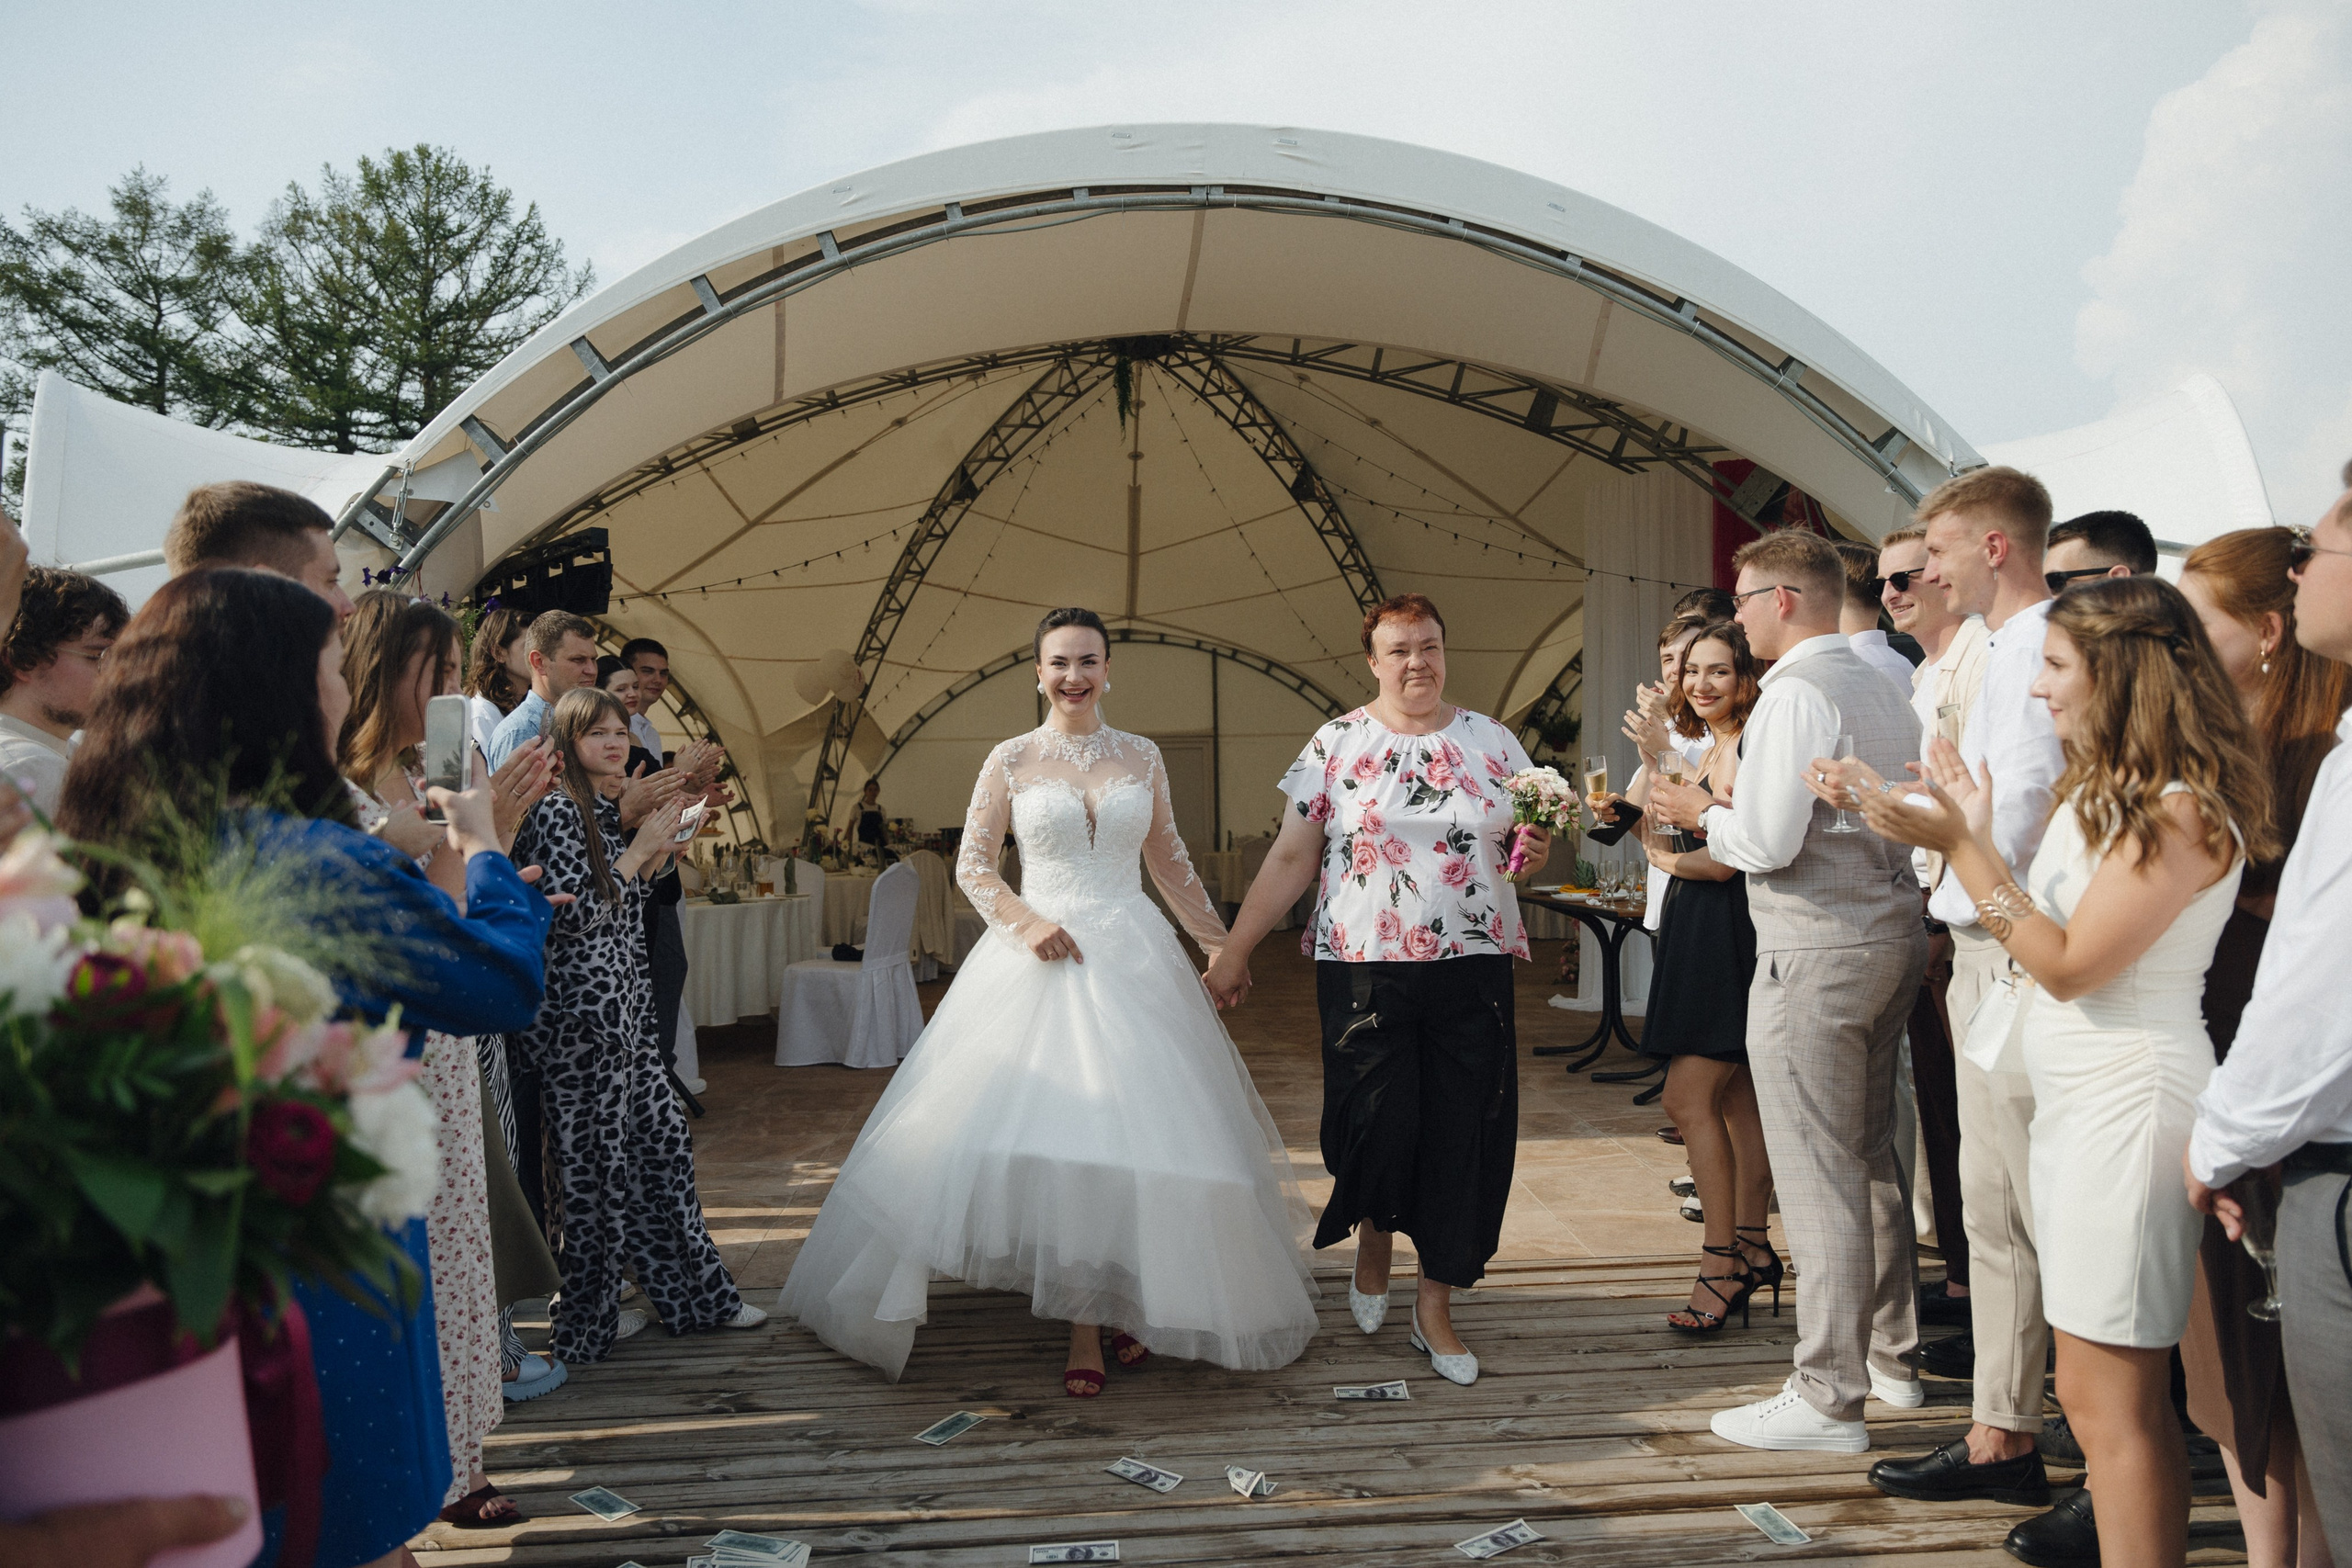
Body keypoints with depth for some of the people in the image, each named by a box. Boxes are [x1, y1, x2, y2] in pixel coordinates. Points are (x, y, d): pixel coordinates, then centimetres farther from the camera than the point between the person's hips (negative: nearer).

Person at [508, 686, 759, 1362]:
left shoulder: (613, 810, 14)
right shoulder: (556, 811, -12)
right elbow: (571, 914, -19)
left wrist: (658, 852, 8)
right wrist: (638, 850, -13)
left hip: (625, 1008, 9)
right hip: (582, 1013, -9)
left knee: (663, 1140, 12)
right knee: (592, 1160, 2)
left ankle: (694, 1292, 23)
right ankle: (589, 1318, 18)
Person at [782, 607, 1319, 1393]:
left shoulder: (1141, 756, 8)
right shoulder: (1011, 759, 3)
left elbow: (1170, 862, 15)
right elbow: (972, 865, 3)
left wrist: (1219, 943, 13)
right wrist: (1026, 922, -12)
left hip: (1135, 957, 2)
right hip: (1041, 959, -2)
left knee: (1135, 1128, 0)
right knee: (1055, 1130, -4)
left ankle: (1124, 1300, 17)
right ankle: (1083, 1327, 6)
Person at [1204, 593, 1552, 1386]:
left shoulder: (1493, 742, 10)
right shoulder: (1336, 745, 3)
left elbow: (1524, 847, 17)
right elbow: (1290, 859, 4)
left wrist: (1536, 857, -7)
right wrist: (1234, 949, 1)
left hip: (1472, 970, 2)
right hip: (1365, 968, -2)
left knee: (1463, 1134, 3)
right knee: (1378, 1124, -5)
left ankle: (1436, 1309, 19)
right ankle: (1374, 1244, 30)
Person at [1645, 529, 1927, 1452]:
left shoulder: (1795, 690, -15)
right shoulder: (1884, 689, 12)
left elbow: (1769, 841, -20)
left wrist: (1702, 814, 0)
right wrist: (1727, 810, 18)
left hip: (1815, 950, -9)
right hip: (1892, 934, 9)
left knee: (1817, 1174, -2)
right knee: (1871, 1157, 20)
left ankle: (1827, 1401, 7)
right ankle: (1889, 1357, 33)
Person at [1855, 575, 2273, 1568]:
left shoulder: (2182, 811, -15)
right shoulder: (2098, 793, 14)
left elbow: (2070, 965, -18)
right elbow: (2034, 943, 11)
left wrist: (1959, 846, -19)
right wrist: (1977, 835, 7)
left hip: (2128, 1103, -9)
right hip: (2070, 1097, 9)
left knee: (2108, 1396, -2)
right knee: (2099, 1392, 14)